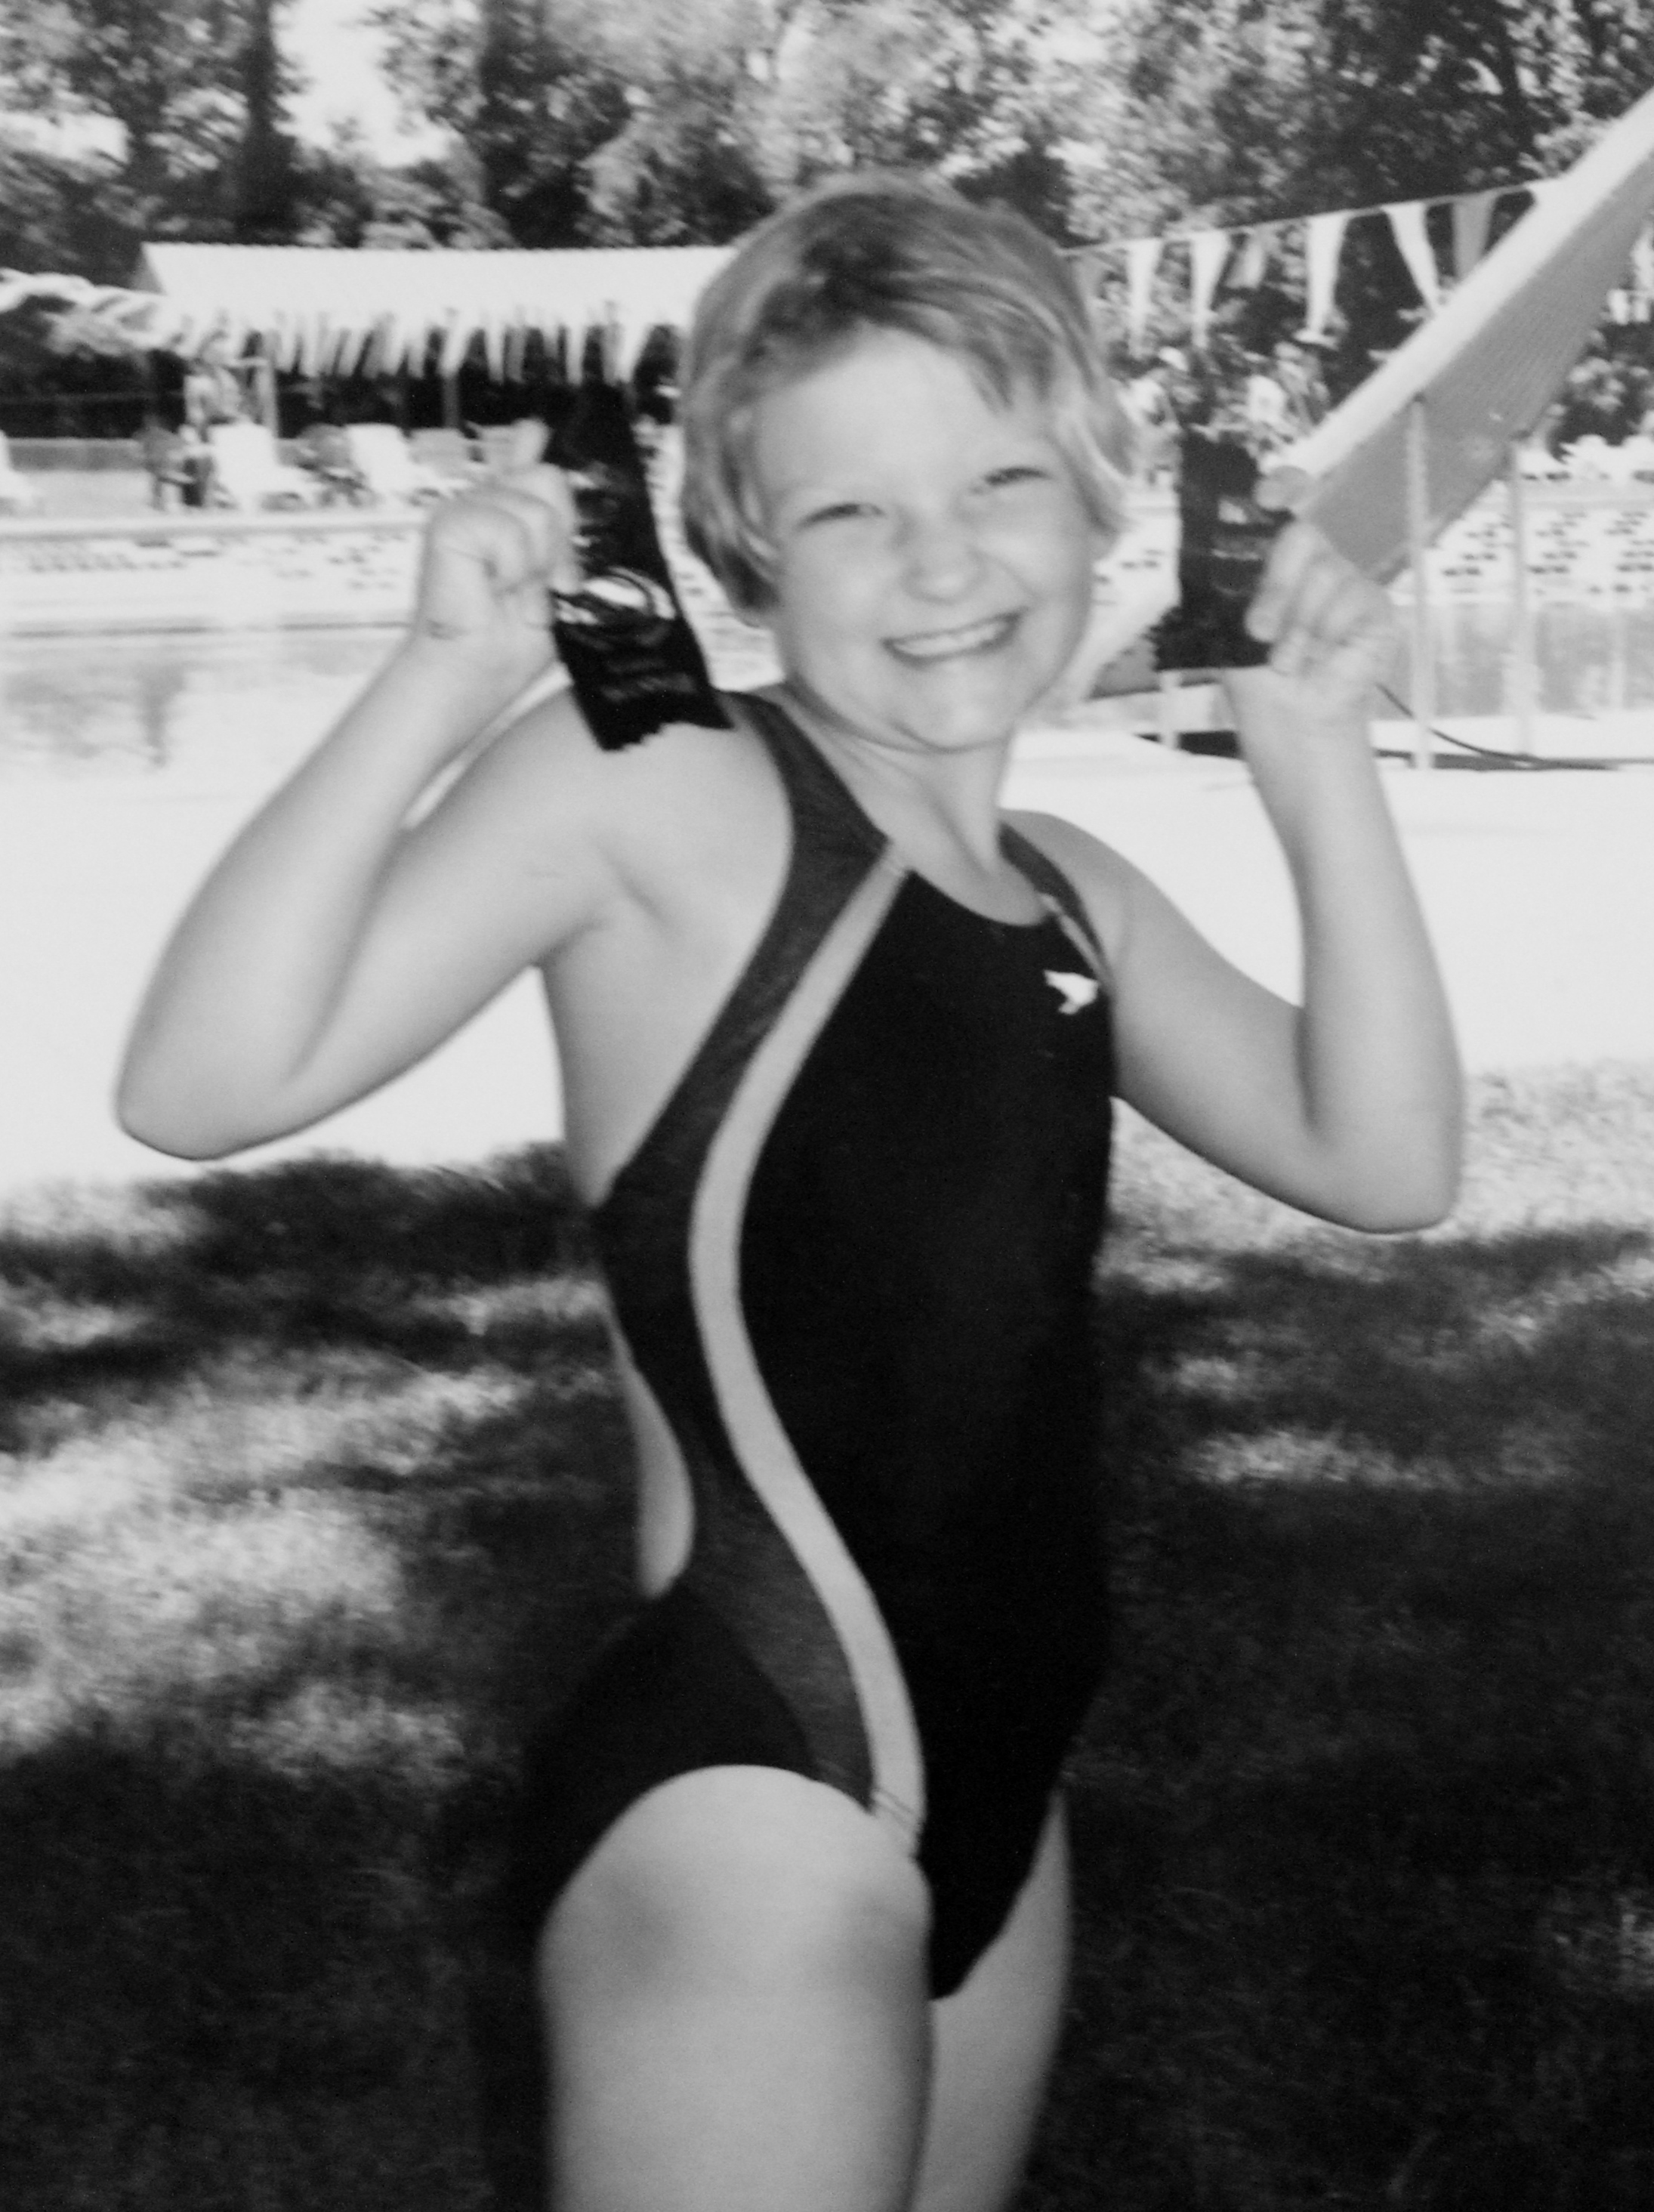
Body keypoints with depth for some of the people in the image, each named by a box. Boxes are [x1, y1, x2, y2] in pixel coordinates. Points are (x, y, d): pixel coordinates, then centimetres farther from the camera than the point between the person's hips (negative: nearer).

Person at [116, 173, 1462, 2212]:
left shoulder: (1072, 899, 10)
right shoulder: (653, 793, -12)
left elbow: (1380, 1165, 3)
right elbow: (204, 1086, -22)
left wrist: (1316, 766, 0)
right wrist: (440, 685, -27)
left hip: (990, 1808, 8)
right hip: (742, 1815, -8)